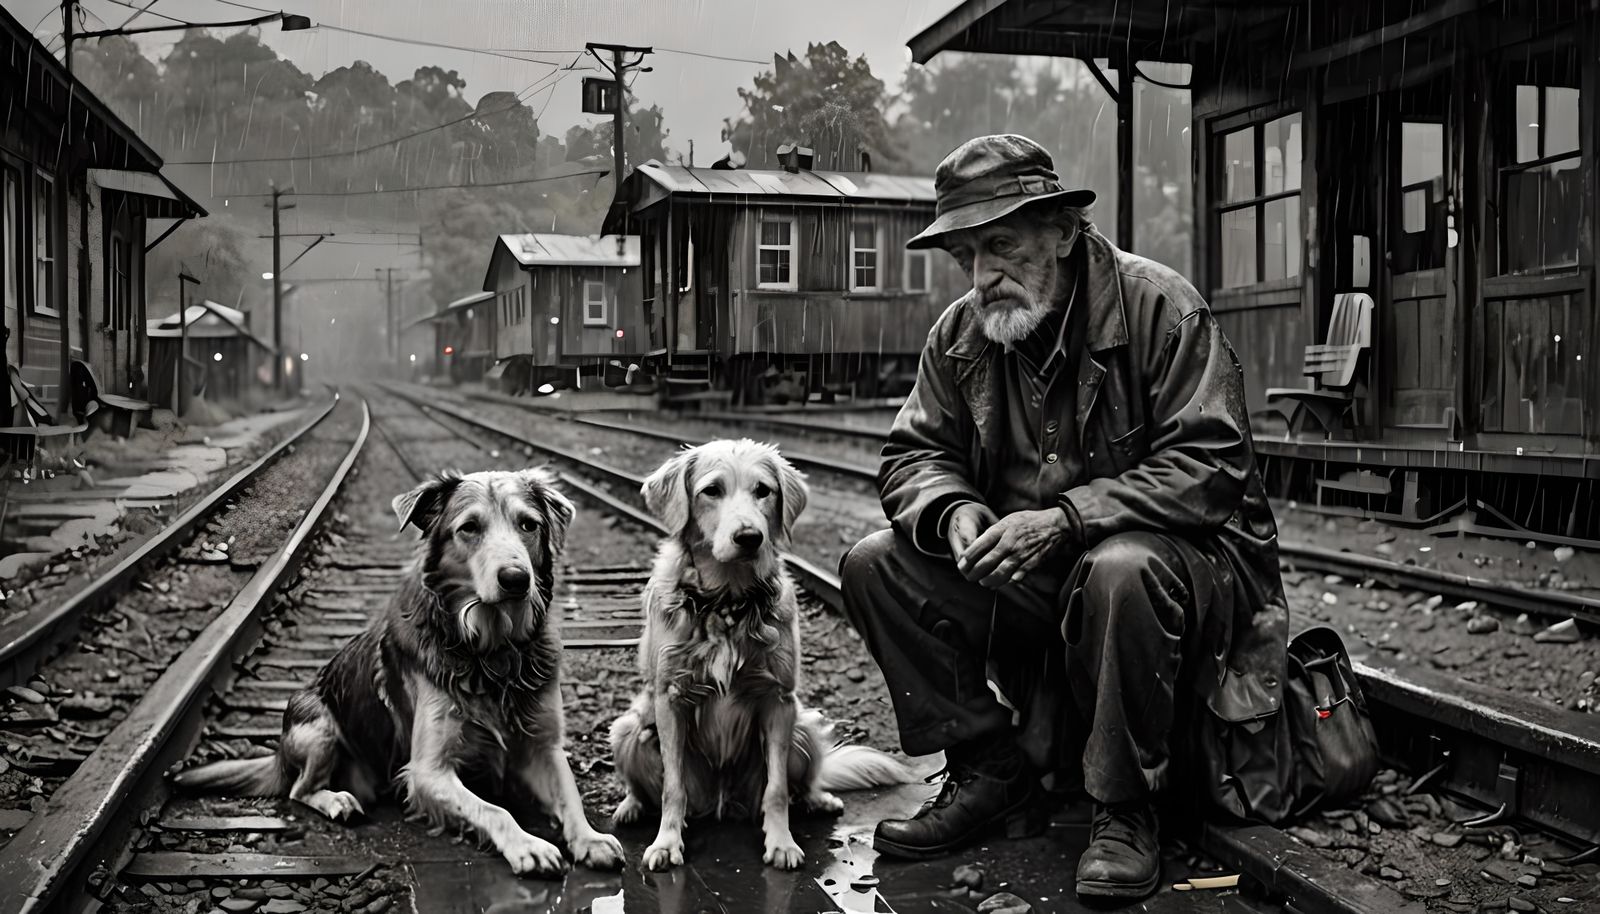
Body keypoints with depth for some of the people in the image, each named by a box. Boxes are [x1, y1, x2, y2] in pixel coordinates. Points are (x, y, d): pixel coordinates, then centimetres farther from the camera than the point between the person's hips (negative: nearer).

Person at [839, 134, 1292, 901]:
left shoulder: (1159, 306, -16)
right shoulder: (959, 334, 1)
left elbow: (1210, 468, -22)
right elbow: (913, 456, 4)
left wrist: (1066, 519, -32)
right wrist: (956, 511, -21)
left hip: (1176, 556, -5)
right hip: (1020, 574, 6)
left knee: (1122, 570, -40)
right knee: (875, 566, -12)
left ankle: (1124, 810, -17)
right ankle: (990, 772, 0)